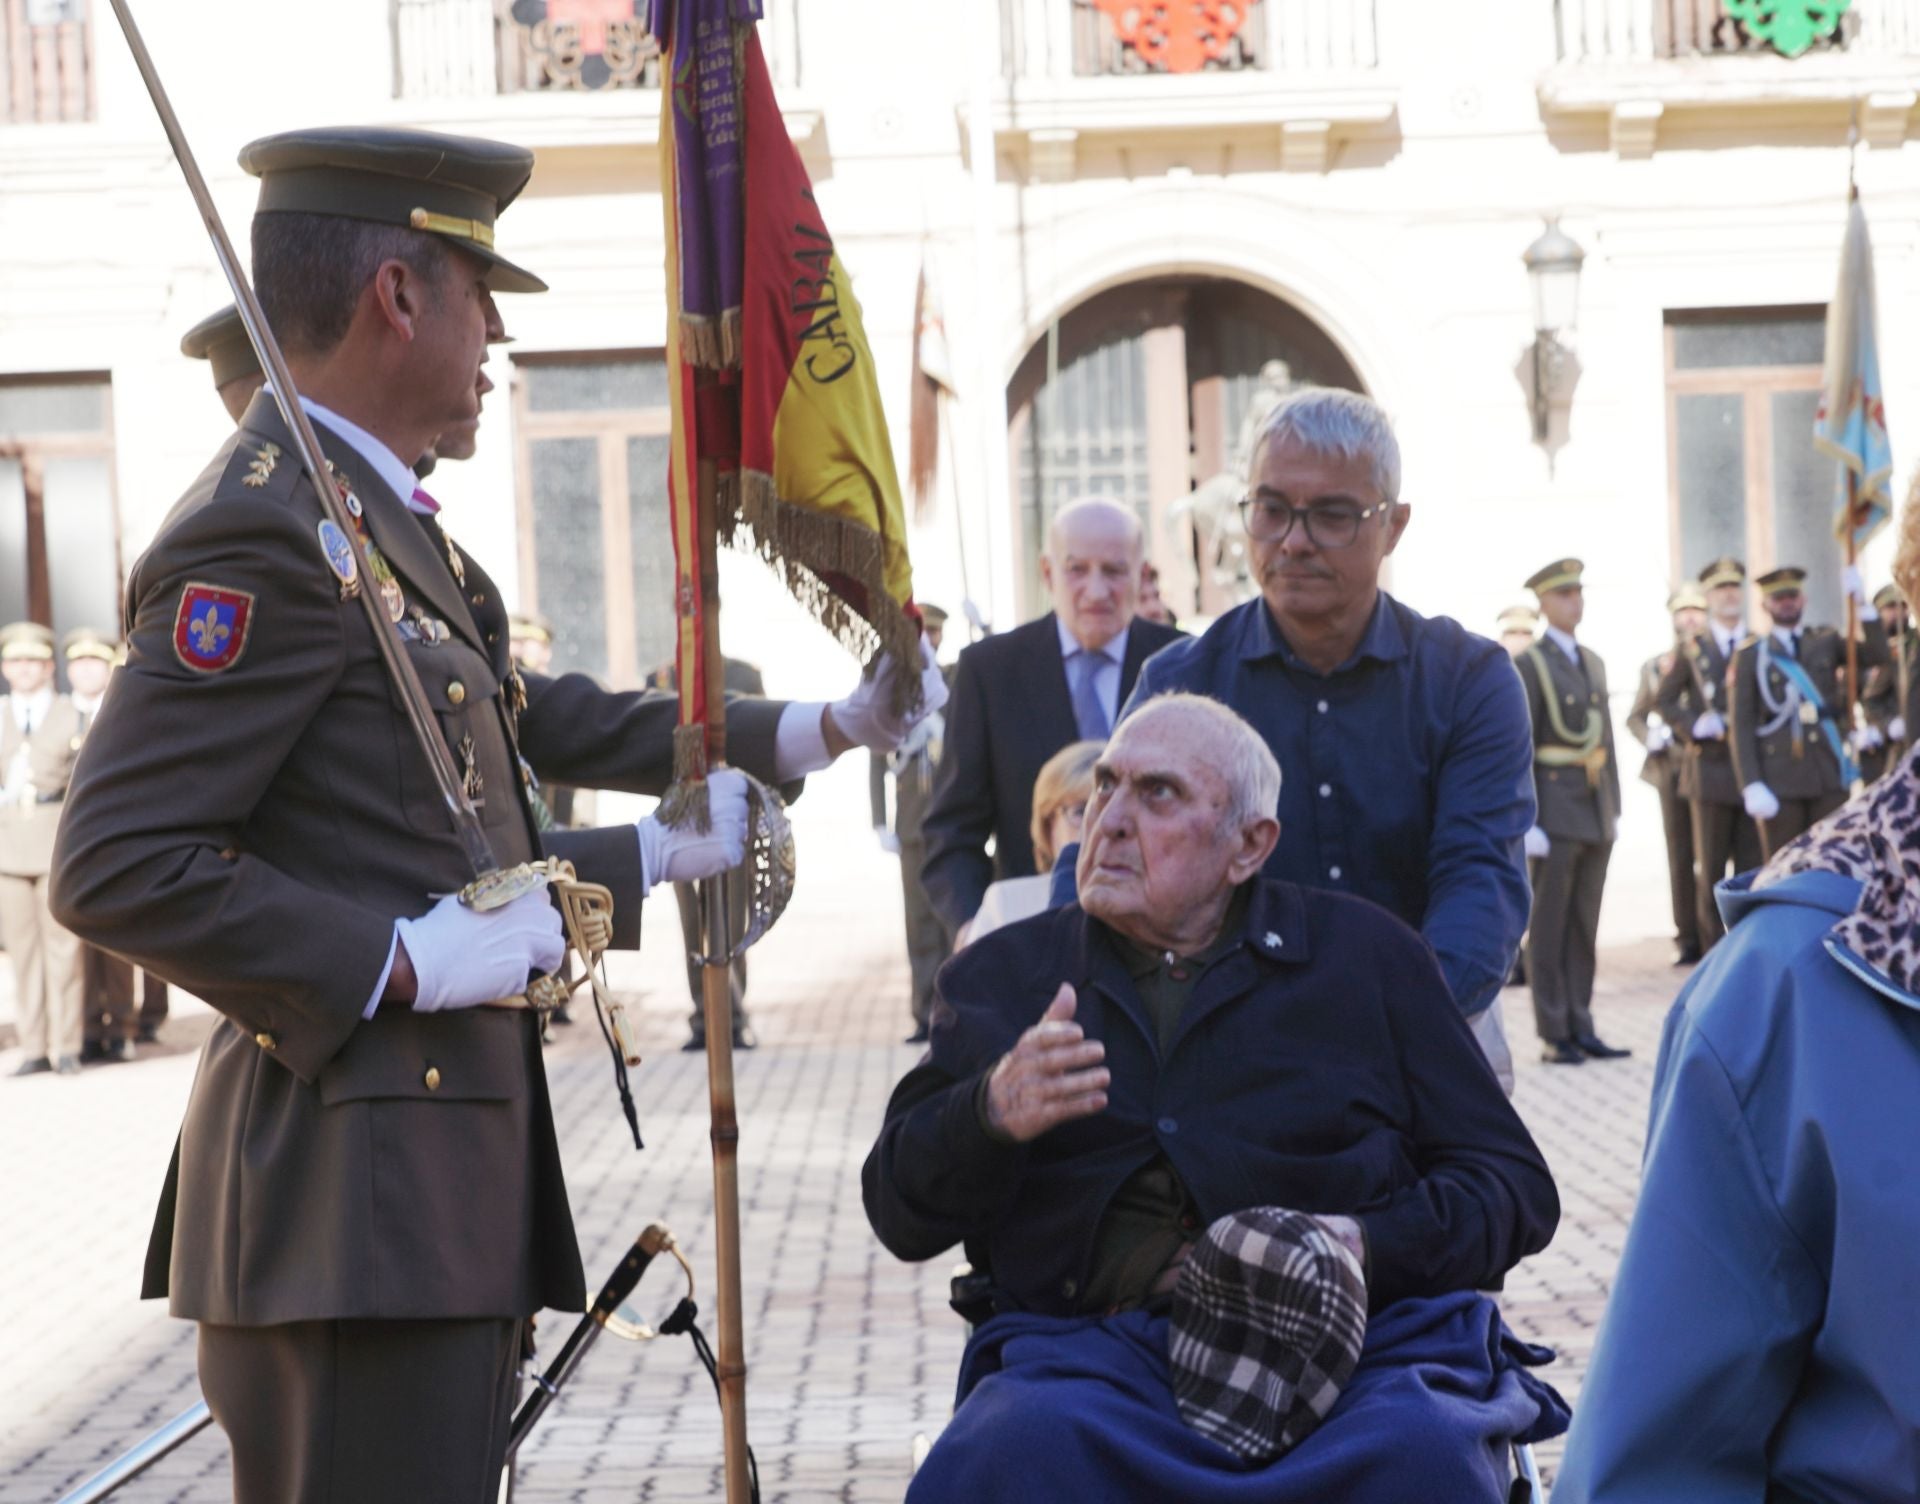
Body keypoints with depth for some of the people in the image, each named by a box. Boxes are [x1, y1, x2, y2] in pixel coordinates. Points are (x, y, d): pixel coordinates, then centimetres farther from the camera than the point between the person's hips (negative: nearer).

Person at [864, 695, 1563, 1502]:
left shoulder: (1369, 956, 17)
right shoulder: (1002, 974, 20)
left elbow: (1516, 1187, 14)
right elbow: (900, 1216, 14)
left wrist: (1372, 1246, -8)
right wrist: (992, 1114, -8)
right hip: (1095, 1345, 0)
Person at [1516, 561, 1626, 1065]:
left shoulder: (1593, 663, 16)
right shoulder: (1530, 664, -5)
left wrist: (1614, 808, 13)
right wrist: (1527, 823, -14)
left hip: (1596, 815, 6)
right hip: (1555, 816, -6)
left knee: (1584, 928, 9)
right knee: (1548, 929, -1)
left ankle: (1581, 1028, 14)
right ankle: (1554, 1036, 3)